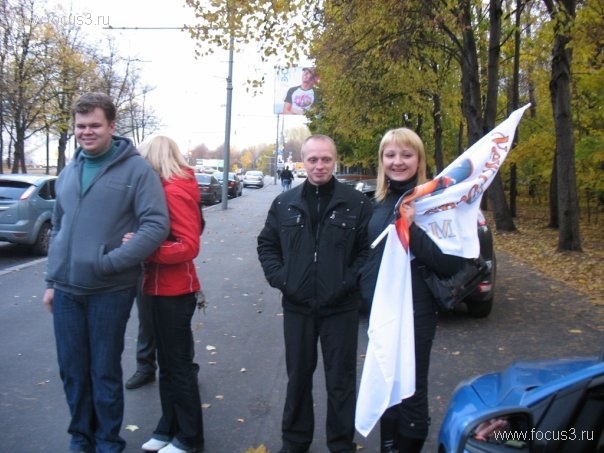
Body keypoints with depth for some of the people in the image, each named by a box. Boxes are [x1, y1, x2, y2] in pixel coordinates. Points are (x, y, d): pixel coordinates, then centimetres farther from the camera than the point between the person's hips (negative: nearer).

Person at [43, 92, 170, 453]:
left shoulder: (136, 169, -8)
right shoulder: (69, 172, 11)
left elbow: (157, 224, -16)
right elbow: (58, 229, 17)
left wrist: (109, 262, -19)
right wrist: (52, 281, 15)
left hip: (109, 291, -5)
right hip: (66, 290, 5)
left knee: (105, 372, 8)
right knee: (72, 370, 15)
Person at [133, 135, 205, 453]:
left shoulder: (176, 191, -16)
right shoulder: (166, 189, 12)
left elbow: (189, 246, -22)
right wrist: (138, 242, -2)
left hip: (173, 291, -9)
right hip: (162, 288, 9)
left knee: (179, 366, 3)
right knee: (167, 363, 18)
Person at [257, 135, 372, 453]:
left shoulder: (356, 203, -4)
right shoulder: (285, 203, 5)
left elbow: (369, 249, -4)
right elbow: (266, 244, 10)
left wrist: (349, 282, -13)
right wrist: (280, 279, -3)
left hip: (340, 307, -2)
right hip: (297, 306, 3)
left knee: (341, 380, 8)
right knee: (298, 377, 16)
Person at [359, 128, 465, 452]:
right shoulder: (377, 202, 6)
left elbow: (451, 263, -21)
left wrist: (411, 230, -29)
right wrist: (365, 287, 10)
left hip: (416, 312, -6)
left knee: (410, 391, 7)